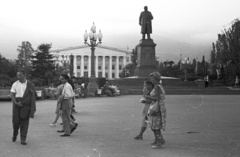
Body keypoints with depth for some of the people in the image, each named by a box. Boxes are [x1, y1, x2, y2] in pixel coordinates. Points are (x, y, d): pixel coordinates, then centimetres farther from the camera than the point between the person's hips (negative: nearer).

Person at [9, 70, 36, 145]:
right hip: (17, 104, 1)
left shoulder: (30, 84, 1)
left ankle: (23, 139, 0)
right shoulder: (15, 84, 4)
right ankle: (15, 134, 30)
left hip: (26, 105, -1)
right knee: (16, 121, 2)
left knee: (24, 122, -3)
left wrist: (33, 108, 1)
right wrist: (16, 103, -15)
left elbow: (33, 96, 5)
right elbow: (11, 94, 1)